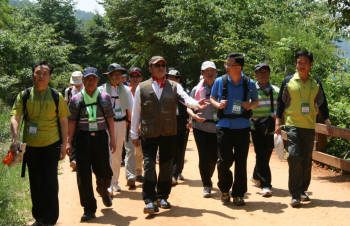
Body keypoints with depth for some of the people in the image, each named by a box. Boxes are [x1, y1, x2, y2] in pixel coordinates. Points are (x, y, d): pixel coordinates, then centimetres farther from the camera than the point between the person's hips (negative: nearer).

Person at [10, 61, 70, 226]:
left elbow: (63, 121, 4)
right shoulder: (24, 96, 2)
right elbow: (15, 117, -7)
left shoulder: (57, 97, 1)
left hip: (51, 146, -2)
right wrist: (15, 138, -22)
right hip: (30, 146, 2)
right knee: (35, 184, 11)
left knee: (50, 183, -4)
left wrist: (64, 144, -1)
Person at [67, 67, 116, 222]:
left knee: (104, 171, 3)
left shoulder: (104, 97, 6)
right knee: (84, 174, -1)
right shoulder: (76, 99, 3)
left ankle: (103, 191, 40)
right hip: (82, 138, -1)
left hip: (101, 136, 1)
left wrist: (112, 138, 4)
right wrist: (69, 142, -3)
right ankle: (89, 209, 9)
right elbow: (72, 122, 2)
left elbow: (110, 119, 8)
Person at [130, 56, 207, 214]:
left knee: (166, 165, 9)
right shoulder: (142, 88, 6)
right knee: (149, 165, -7)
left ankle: (163, 196, 23)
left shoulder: (174, 86, 9)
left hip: (169, 133, 2)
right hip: (148, 134, -2)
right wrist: (134, 134, 6)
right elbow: (136, 112, 7)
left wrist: (196, 104, -30)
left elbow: (185, 98, -8)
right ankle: (149, 200, -3)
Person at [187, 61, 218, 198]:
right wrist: (194, 115, -14)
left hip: (217, 128, 1)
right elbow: (188, 107, 7)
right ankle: (206, 185, 7)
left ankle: (208, 179, 33)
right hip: (201, 126, -1)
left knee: (214, 157, 8)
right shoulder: (197, 89, 5)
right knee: (204, 157, -4)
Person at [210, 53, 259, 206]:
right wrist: (218, 104, -7)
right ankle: (224, 189, 20)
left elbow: (256, 101, 16)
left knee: (241, 162, 4)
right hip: (224, 126, 0)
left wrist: (250, 105, -6)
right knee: (224, 160, -5)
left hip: (242, 127, 1)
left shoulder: (249, 84, 2)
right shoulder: (220, 81, 1)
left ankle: (238, 195, 18)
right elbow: (212, 98, 14)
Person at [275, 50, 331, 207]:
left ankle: (302, 190, 20)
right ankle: (295, 195, -11)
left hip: (309, 127, 3)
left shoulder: (316, 83, 11)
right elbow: (280, 102, 7)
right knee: (295, 157, -14)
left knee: (307, 160, 7)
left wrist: (327, 122, 9)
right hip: (292, 125, -3)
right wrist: (278, 122, 0)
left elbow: (322, 104, 17)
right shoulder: (288, 81, 4)